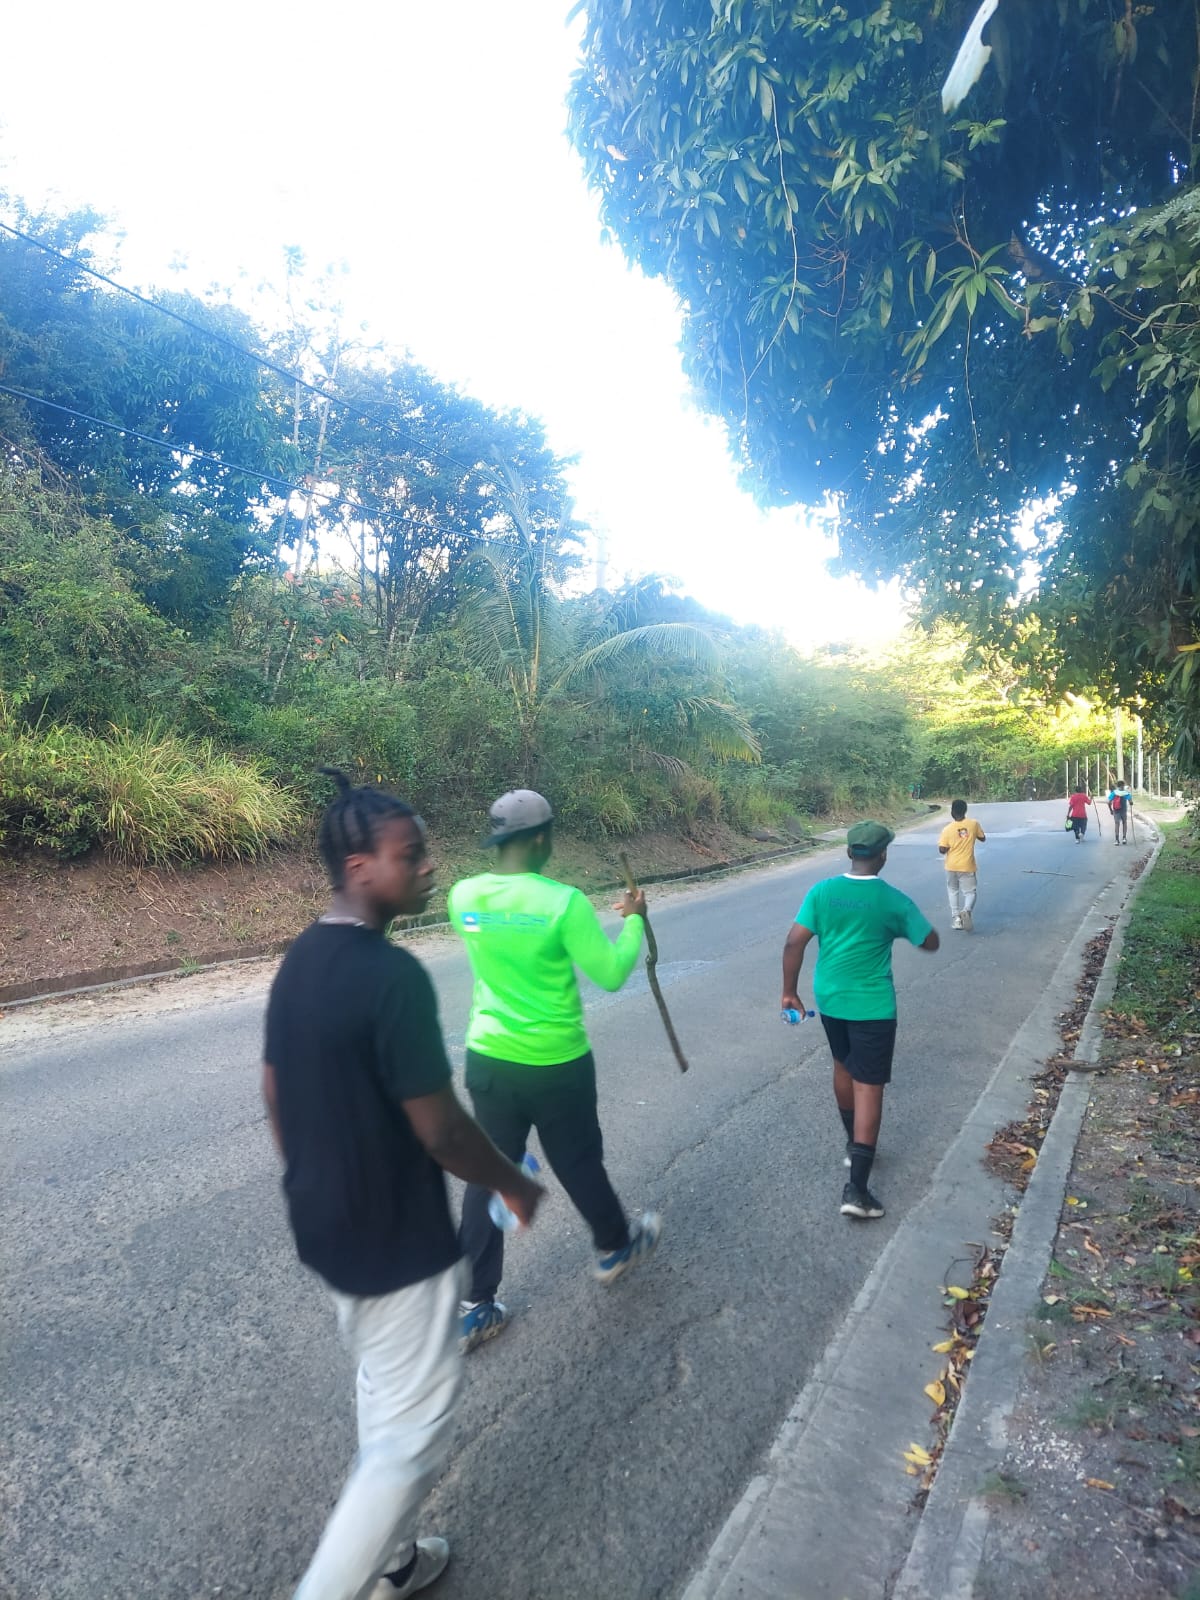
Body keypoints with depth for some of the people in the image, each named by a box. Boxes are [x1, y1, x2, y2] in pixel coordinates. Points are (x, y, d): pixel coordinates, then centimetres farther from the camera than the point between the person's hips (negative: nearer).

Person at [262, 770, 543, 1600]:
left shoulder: (299, 963, -1)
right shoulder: (394, 976, -28)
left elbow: (276, 1099, 9)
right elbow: (441, 1132, -23)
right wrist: (516, 1184, -5)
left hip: (325, 1230, 9)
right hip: (399, 1242, -9)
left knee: (382, 1402, 28)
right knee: (413, 1433, 11)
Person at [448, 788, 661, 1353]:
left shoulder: (463, 896, -6)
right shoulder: (563, 902, -21)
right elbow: (611, 974, -14)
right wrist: (634, 920, 1)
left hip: (488, 1059, 4)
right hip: (556, 1064, -3)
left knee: (488, 1175, 15)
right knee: (579, 1164, 19)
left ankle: (475, 1306, 24)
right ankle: (615, 1248, 45)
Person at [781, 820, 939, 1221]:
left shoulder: (821, 891, -6)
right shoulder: (893, 901, -11)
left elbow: (794, 943, -10)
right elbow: (931, 943, 2)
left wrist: (789, 992, -1)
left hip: (829, 999, 4)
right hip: (872, 1006, -4)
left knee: (843, 1068, 24)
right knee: (868, 1087, -1)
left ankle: (854, 1145, 43)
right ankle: (856, 1188, -4)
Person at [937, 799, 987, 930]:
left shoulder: (947, 829, -12)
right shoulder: (973, 824, -7)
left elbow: (942, 850, -11)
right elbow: (982, 838, 10)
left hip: (952, 866, 0)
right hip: (967, 866, 0)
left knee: (953, 890, 20)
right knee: (970, 892, 7)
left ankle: (956, 917, 16)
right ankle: (967, 910, -23)